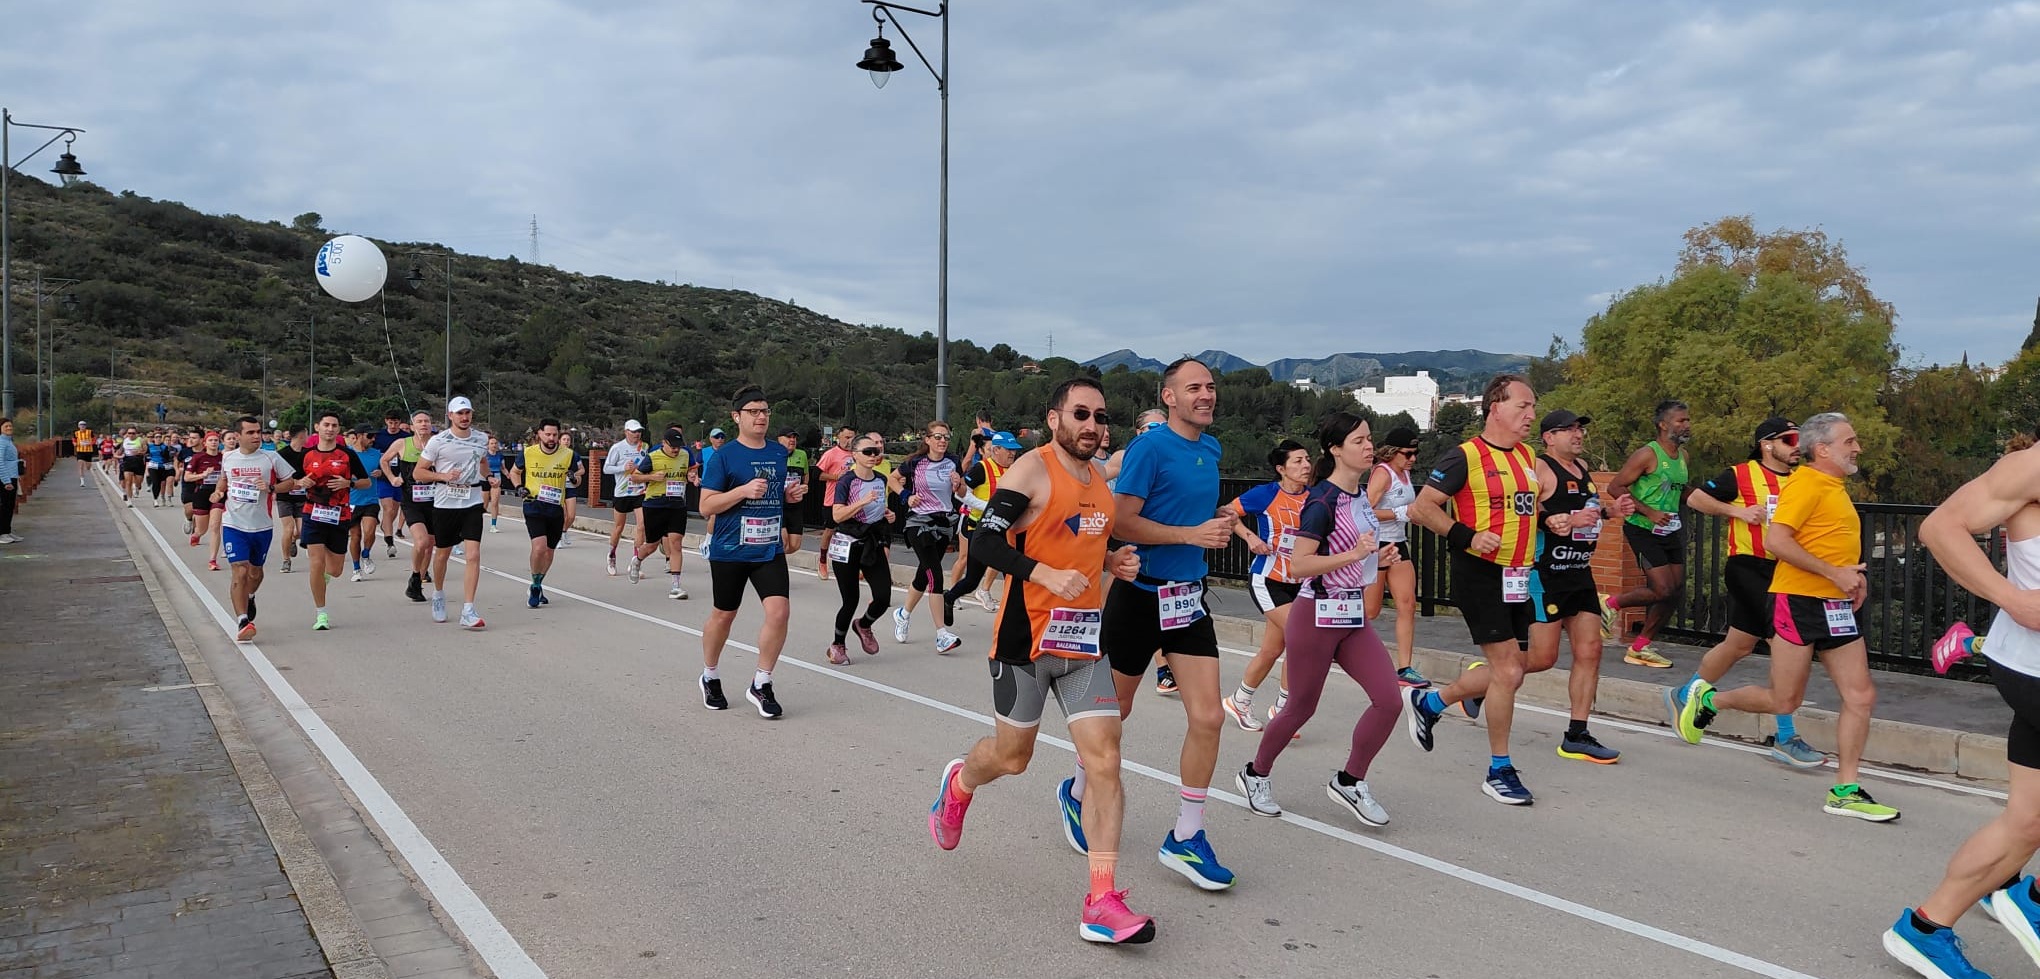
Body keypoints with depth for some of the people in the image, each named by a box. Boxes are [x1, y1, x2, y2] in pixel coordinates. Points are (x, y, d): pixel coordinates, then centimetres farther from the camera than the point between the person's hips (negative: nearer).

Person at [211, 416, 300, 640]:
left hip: (262, 526, 1)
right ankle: (242, 621, -15)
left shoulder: (271, 458, -5)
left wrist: (270, 488, -16)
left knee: (255, 572, 18)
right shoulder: (228, 458, 3)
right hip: (234, 525, -1)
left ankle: (249, 598, 51)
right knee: (240, 572, -14)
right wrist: (218, 492, 4)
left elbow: (291, 482, 1)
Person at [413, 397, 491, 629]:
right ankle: (438, 594, 43)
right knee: (442, 553, 14)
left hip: (473, 503, 1)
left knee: (473, 555, -12)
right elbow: (417, 473, -3)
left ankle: (468, 612, -12)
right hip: (445, 503, -1)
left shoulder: (482, 439, 5)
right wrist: (443, 476, -16)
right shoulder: (438, 441, -6)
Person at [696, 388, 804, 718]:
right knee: (723, 616, 11)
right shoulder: (723, 456, -8)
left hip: (770, 550, 3)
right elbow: (706, 506, -11)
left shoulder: (780, 452, 8)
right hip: (729, 551, -3)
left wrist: (789, 496, 2)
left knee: (778, 612, -12)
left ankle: (761, 685, 3)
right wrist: (744, 490, -23)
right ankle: (710, 677, 36)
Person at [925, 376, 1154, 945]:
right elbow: (986, 541, -18)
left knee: (1104, 760, -6)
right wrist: (1047, 574, -29)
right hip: (1027, 637, -5)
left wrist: (1113, 563, 7)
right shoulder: (1033, 469, -11)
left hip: (1084, 640, 6)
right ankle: (958, 784, 47)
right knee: (1012, 756, 11)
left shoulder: (1100, 480, 11)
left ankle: (1102, 903, -3)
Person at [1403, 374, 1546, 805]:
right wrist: (1467, 536, -21)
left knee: (1508, 671, 12)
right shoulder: (1465, 457, -10)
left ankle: (1428, 702, 34)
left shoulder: (1529, 457, 14)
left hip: (1518, 576, 8)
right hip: (1481, 574, -8)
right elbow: (1420, 508, -12)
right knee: (1508, 669, -9)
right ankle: (1499, 770, 7)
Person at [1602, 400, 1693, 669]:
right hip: (1642, 529, -8)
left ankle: (1641, 647, 15)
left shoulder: (1683, 456, 11)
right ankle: (1612, 604, 9)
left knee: (1676, 590, 5)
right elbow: (1615, 487, -16)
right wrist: (1649, 512, -22)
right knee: (1663, 589, -16)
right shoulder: (1647, 455, -14)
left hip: (1669, 531, 8)